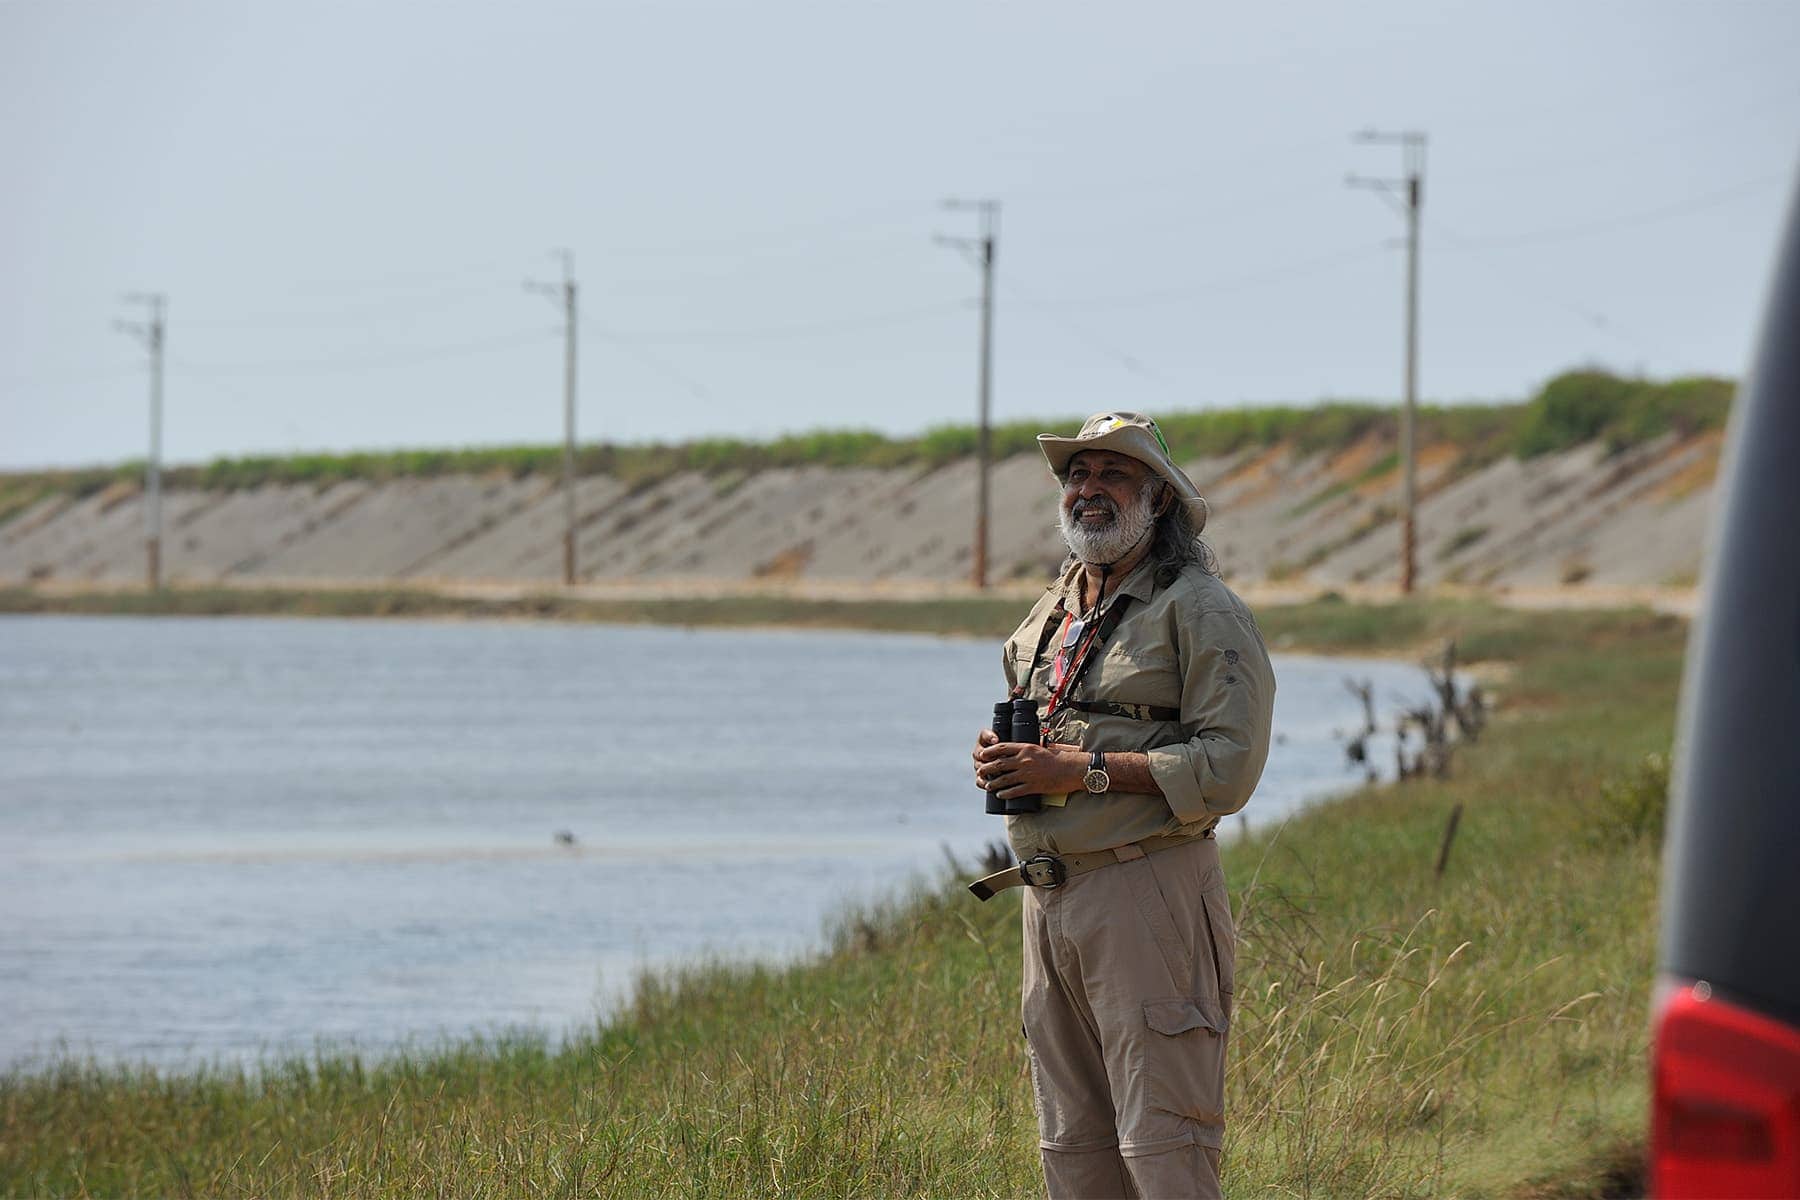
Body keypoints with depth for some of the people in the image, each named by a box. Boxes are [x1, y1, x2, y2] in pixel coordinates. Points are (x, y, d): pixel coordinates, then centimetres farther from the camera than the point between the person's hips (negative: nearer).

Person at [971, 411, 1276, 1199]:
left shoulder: (1197, 609, -7)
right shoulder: (1054, 609, 18)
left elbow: (1229, 764, -17)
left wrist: (1083, 771, -20)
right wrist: (1001, 759, 6)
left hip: (1145, 892, -8)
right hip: (1048, 894, 8)